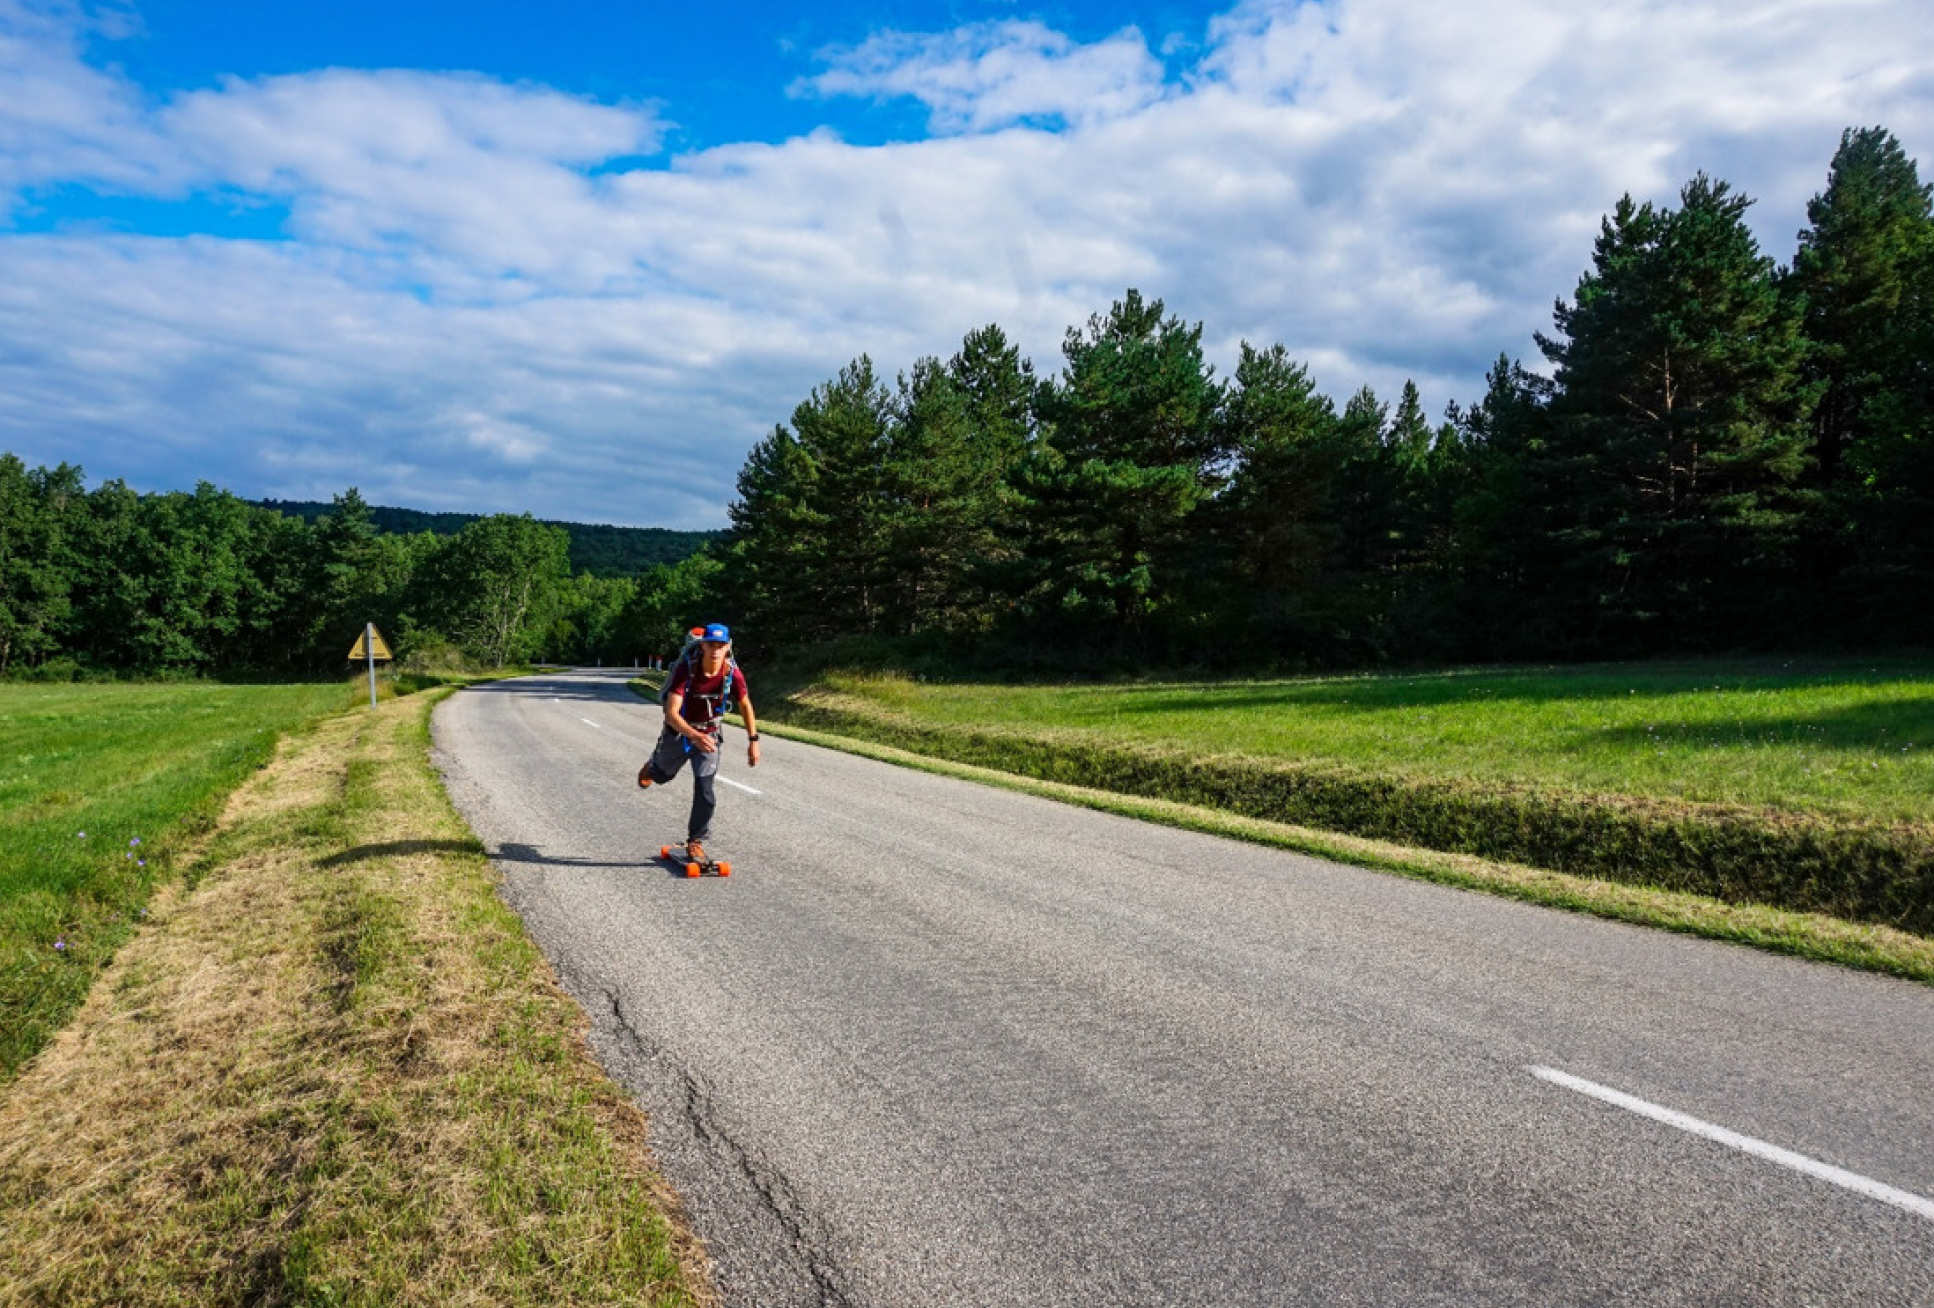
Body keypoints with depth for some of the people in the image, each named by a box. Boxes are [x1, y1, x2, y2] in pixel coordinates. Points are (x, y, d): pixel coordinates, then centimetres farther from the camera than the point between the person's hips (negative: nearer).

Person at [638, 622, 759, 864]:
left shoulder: (733, 674, -22)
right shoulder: (686, 669, -31)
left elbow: (745, 706, -2)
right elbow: (672, 713, -36)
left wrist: (753, 741, -5)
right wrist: (695, 736, -52)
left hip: (709, 736, 1)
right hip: (678, 732, -1)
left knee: (705, 794, -10)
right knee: (662, 775, 27)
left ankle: (696, 842, 10)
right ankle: (652, 765, 65)